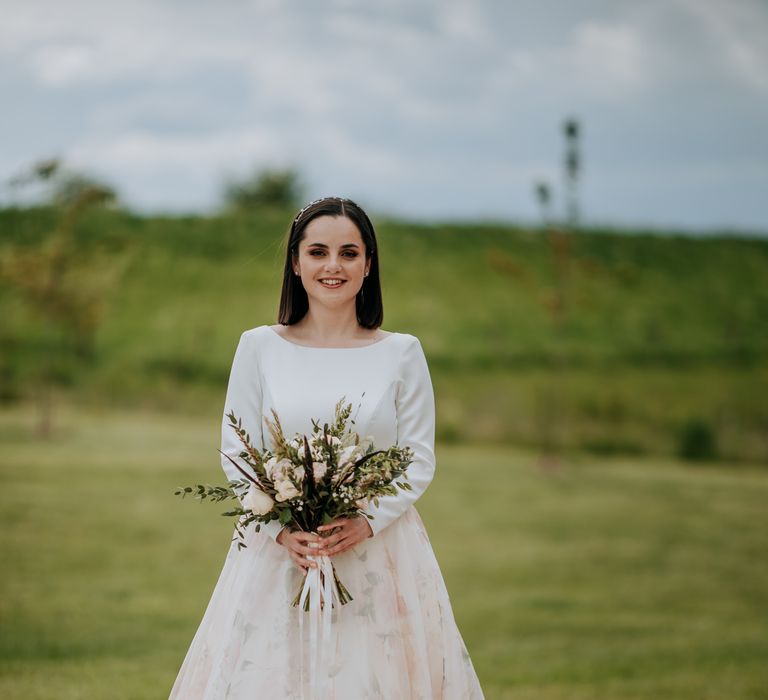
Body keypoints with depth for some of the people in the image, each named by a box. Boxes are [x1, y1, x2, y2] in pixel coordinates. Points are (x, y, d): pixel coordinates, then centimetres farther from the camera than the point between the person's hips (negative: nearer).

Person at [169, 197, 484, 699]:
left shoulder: (402, 353, 1)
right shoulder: (259, 347, 1)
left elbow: (420, 460, 1)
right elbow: (236, 455, 2)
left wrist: (368, 522, -15)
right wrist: (282, 530, -12)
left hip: (380, 552, 0)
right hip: (278, 548, 0)